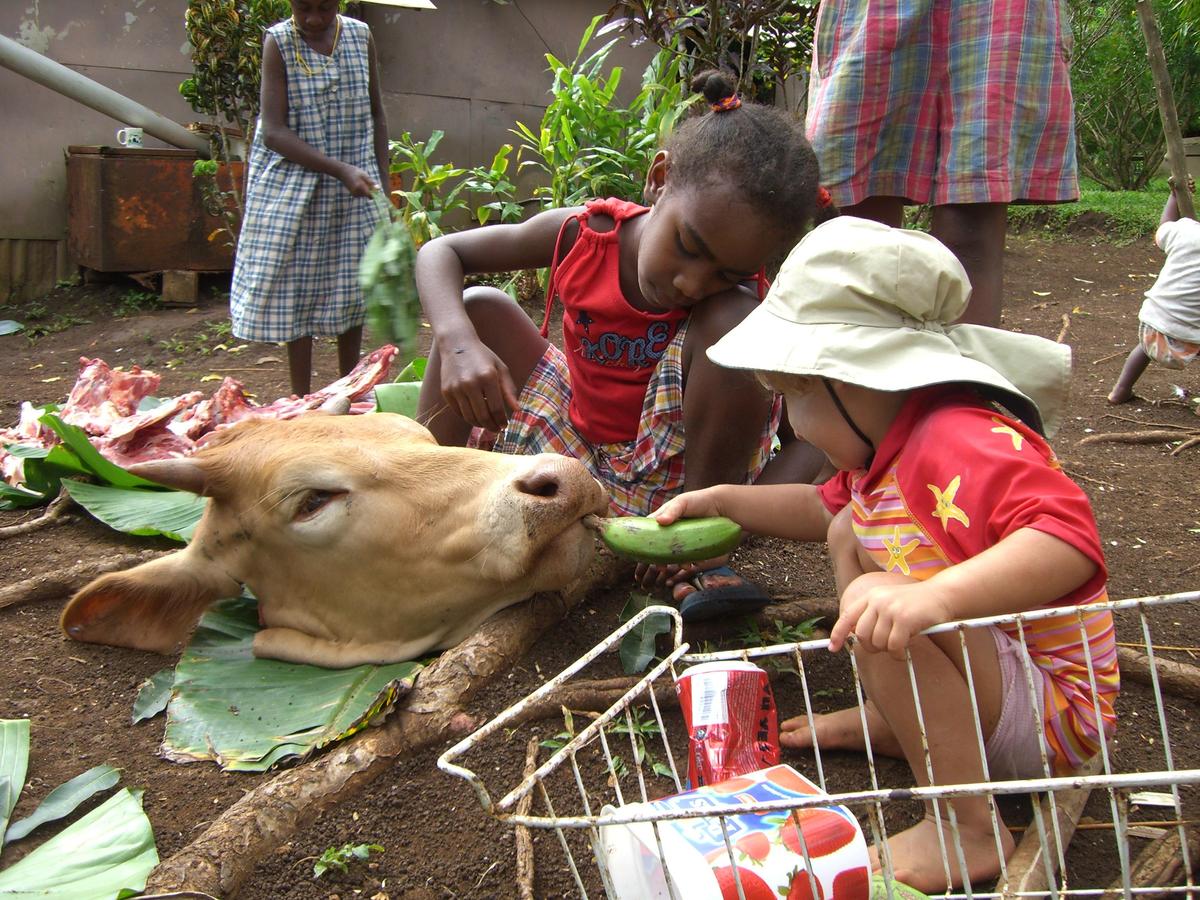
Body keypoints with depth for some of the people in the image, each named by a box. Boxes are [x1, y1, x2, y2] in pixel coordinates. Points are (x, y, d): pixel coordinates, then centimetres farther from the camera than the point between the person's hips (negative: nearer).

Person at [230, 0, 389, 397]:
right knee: (296, 291, 2)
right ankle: (301, 402, 11)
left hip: (354, 188, 3)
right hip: (293, 188, -3)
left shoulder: (360, 36, 1)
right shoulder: (278, 42, -10)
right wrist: (341, 169, -25)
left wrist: (382, 184, 4)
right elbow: (274, 131, -16)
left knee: (352, 289, 8)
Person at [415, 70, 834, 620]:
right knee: (478, 308, -10)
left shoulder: (743, 307, -22)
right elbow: (440, 253, -8)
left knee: (730, 320, -29)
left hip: (672, 480, -3)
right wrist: (459, 342, -30)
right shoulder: (585, 236, -16)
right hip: (579, 461, 3)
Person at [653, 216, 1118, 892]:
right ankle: (895, 725, 14)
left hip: (1050, 716, -10)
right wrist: (722, 500, 22)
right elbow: (827, 509, 27)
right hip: (981, 660, 11)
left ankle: (969, 829, -22)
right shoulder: (887, 447, 6)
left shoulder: (962, 444, -27)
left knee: (876, 603, -34)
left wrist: (936, 595, -55)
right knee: (851, 535, 17)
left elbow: (1069, 539, -43)